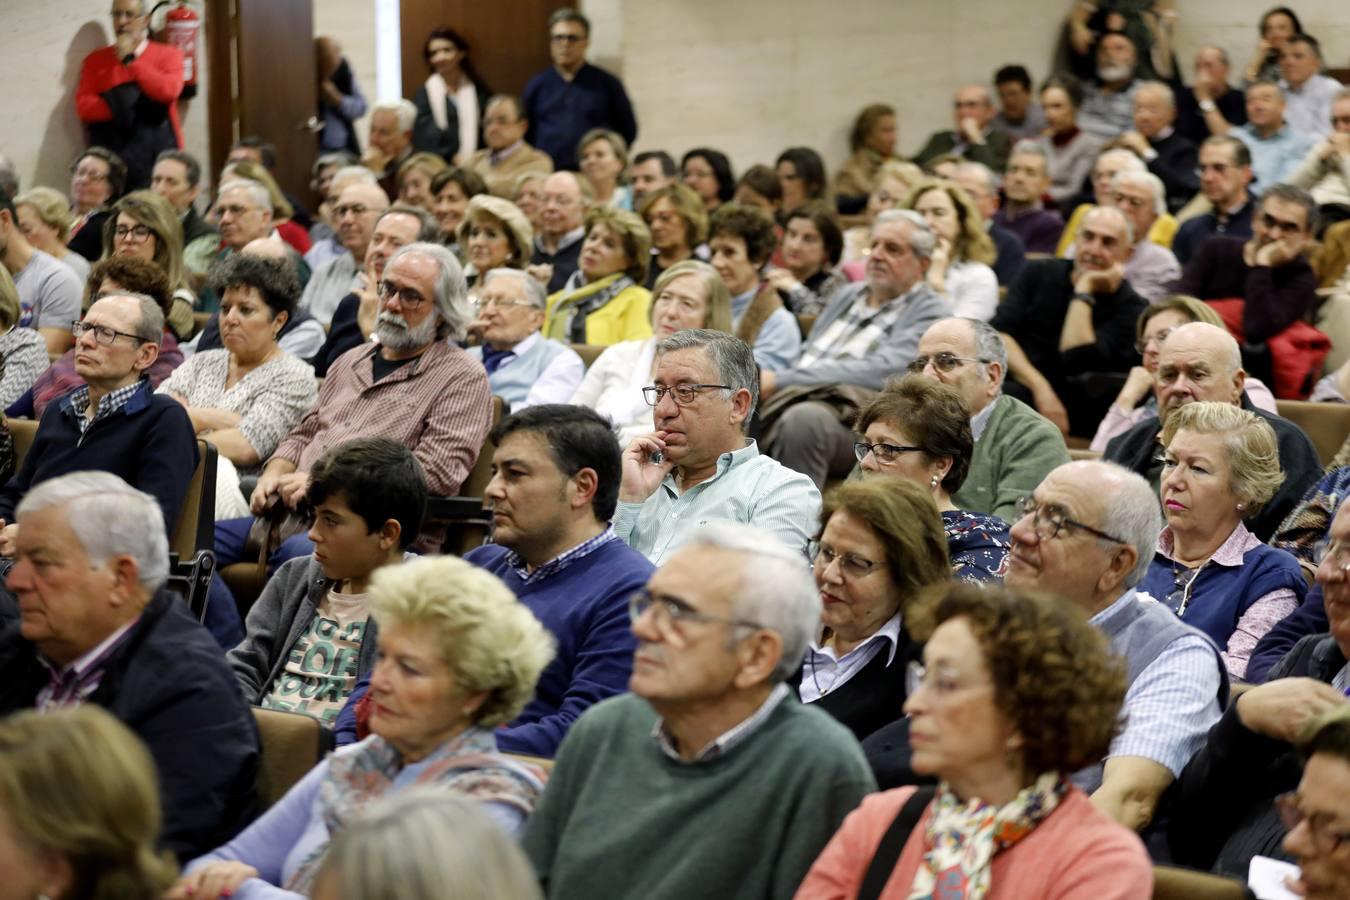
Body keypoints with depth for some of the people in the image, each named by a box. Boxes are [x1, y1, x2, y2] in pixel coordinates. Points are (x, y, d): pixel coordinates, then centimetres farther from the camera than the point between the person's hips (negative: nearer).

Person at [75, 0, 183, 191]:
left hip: (158, 158, -1)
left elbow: (169, 91, -10)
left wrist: (131, 60, -8)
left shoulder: (168, 54, 8)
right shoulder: (95, 60, 13)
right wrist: (120, 104, -11)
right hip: (112, 161, 1)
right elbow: (84, 106, 2)